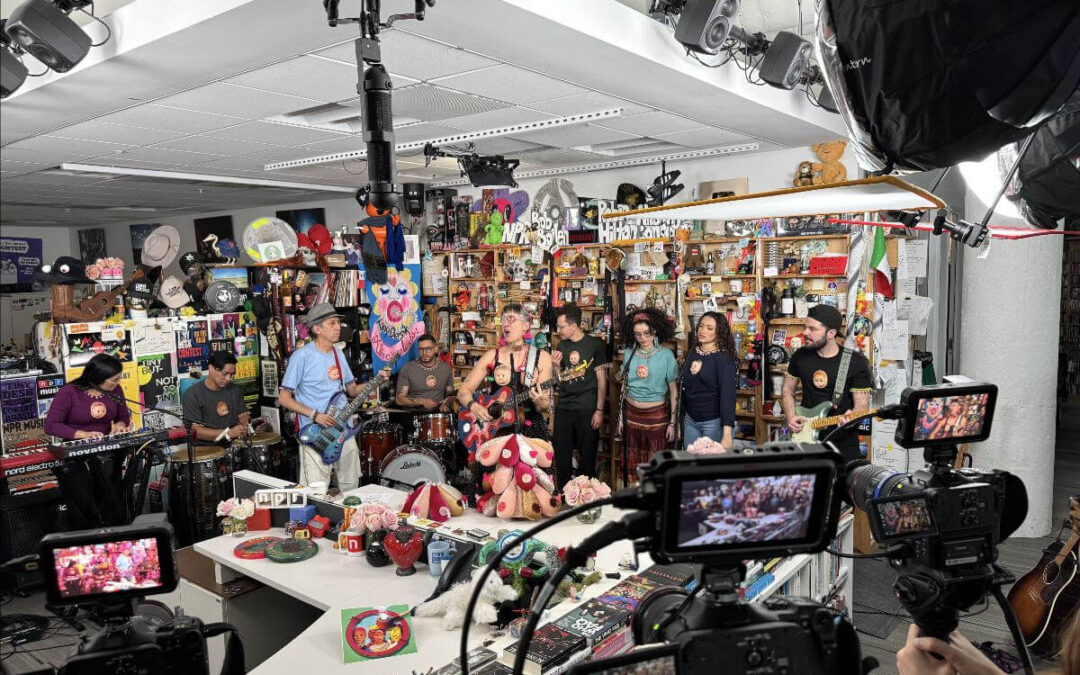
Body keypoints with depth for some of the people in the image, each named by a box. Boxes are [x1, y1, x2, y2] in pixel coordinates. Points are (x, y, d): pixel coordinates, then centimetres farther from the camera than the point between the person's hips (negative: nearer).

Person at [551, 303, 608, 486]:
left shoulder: (594, 345, -5)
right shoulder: (562, 345, 9)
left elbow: (601, 379, -5)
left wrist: (599, 410, -9)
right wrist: (556, 365, -5)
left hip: (587, 409, -4)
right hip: (564, 407, 5)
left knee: (587, 454, 4)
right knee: (561, 454, 8)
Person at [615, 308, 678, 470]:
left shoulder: (666, 355, -8)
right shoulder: (628, 353, 2)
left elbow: (674, 391, -4)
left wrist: (672, 423, -6)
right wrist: (621, 417, 12)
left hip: (657, 416, -3)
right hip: (632, 414, 3)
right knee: (633, 463, 10)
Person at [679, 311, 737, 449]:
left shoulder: (724, 358, -12)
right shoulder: (692, 353, 6)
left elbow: (727, 395, -18)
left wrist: (727, 434, -25)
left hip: (714, 422, -5)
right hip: (690, 420, 6)